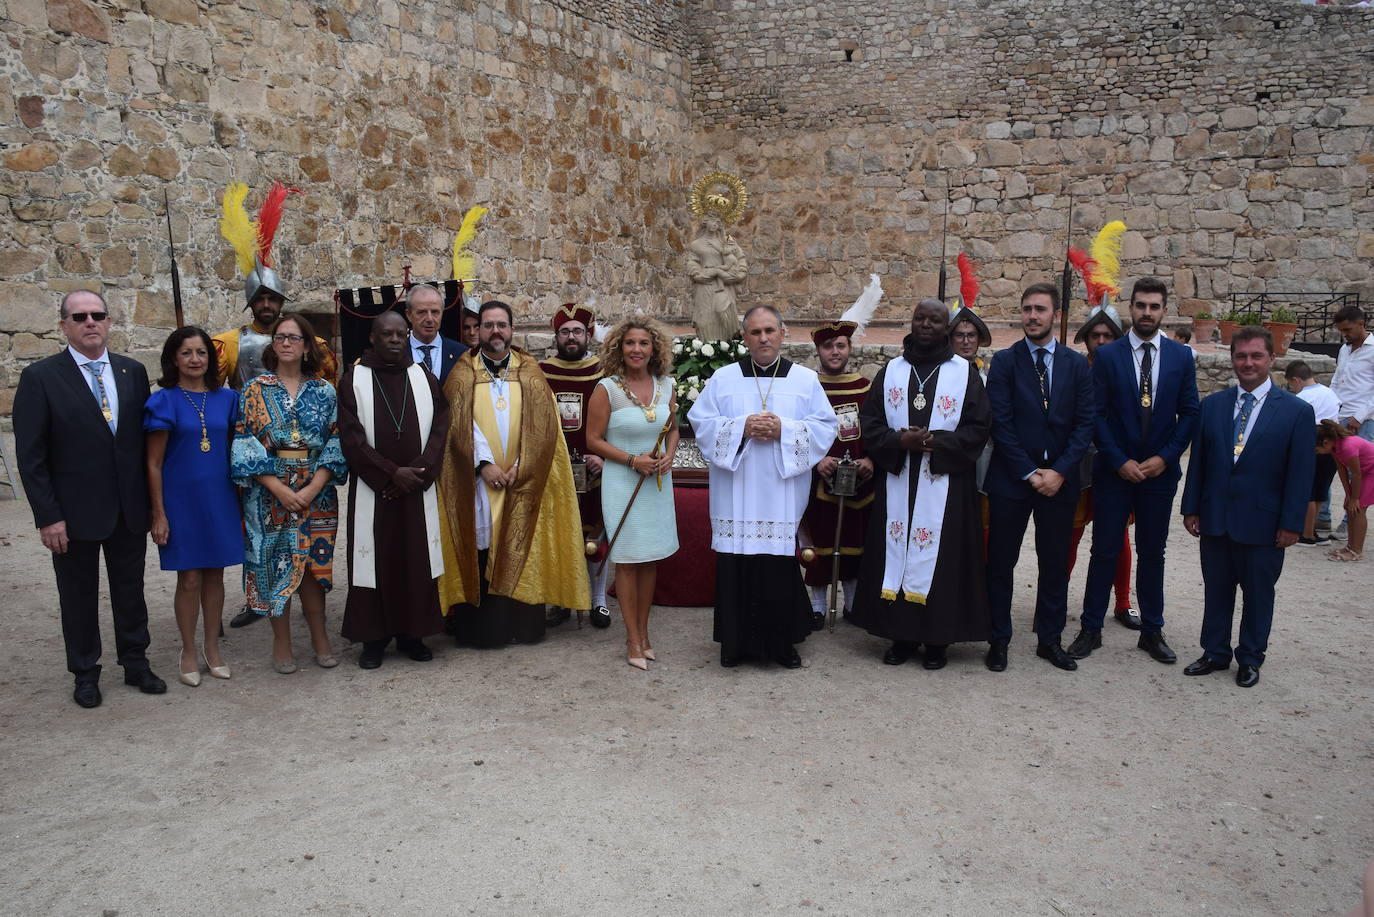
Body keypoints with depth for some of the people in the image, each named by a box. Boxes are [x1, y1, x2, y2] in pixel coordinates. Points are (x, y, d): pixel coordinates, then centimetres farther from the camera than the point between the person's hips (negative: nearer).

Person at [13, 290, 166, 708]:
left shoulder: (133, 372, 3)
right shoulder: (40, 377, -7)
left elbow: (146, 438, 7)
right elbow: (30, 455, -9)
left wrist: (152, 500, 4)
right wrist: (48, 516, -12)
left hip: (130, 509, 3)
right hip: (75, 513, -3)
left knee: (130, 591, 14)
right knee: (79, 596, 11)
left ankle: (135, 662, 29)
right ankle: (85, 673, 27)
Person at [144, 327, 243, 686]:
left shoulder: (226, 398, 4)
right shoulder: (164, 401, -6)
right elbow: (154, 464, -4)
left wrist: (240, 506, 8)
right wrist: (158, 515, -7)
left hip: (219, 499, 3)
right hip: (181, 499, -3)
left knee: (214, 575, 10)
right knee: (189, 579, 3)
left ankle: (212, 649, 23)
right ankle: (189, 653, 18)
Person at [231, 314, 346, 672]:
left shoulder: (324, 391, 5)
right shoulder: (256, 389, 1)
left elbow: (334, 443, 1)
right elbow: (245, 444, -4)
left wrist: (314, 488, -12)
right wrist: (280, 489, -13)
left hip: (316, 493, 1)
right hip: (269, 493, -1)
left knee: (314, 564, 5)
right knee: (275, 565, 4)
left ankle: (319, 636, 18)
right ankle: (281, 641, 16)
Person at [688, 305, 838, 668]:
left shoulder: (806, 380, 7)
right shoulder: (723, 378, 7)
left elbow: (826, 427, 2)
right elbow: (701, 422, 2)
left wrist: (783, 429, -12)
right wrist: (741, 427, -13)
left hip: (783, 494, 0)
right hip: (735, 496, 0)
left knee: (781, 568, 1)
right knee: (736, 568, 2)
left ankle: (783, 642, 16)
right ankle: (736, 641, 15)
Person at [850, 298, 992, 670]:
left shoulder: (965, 372, 2)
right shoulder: (891, 370, 8)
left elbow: (979, 427, -1)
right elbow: (870, 420, 5)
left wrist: (938, 443, -15)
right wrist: (899, 440, -13)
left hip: (945, 485, -2)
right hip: (897, 482, 2)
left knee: (940, 554, 0)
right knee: (898, 552, 3)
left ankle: (937, 638, 11)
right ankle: (902, 635, 14)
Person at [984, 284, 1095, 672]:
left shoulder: (1077, 364, 5)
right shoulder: (1005, 361, -1)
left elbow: (1085, 422, 1)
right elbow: (1001, 423, -7)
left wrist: (1059, 471, -10)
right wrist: (1029, 473, -11)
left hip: (1059, 479, 2)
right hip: (1011, 478, -2)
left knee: (1055, 563, 10)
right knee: (1001, 561, 4)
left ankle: (1050, 640, 22)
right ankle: (998, 640, 16)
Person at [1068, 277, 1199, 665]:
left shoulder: (1181, 356, 4)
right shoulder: (1107, 355, -2)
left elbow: (1189, 414, 3)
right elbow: (1097, 415, -5)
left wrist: (1165, 457, -8)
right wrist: (1119, 461, -12)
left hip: (1160, 471, 2)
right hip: (1114, 471, -2)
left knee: (1152, 553, 11)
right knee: (1104, 550, 4)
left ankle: (1152, 631, 22)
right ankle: (1091, 629, 14)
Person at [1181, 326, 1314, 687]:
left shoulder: (1296, 411, -5)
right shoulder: (1212, 405, 4)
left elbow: (1300, 473, -6)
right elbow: (1198, 461, 6)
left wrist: (1291, 523, -9)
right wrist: (1192, 508, 3)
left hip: (1263, 522, -3)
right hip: (1215, 518, 3)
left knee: (1258, 592, 10)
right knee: (1216, 589, 13)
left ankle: (1250, 658, 26)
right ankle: (1215, 653, 28)